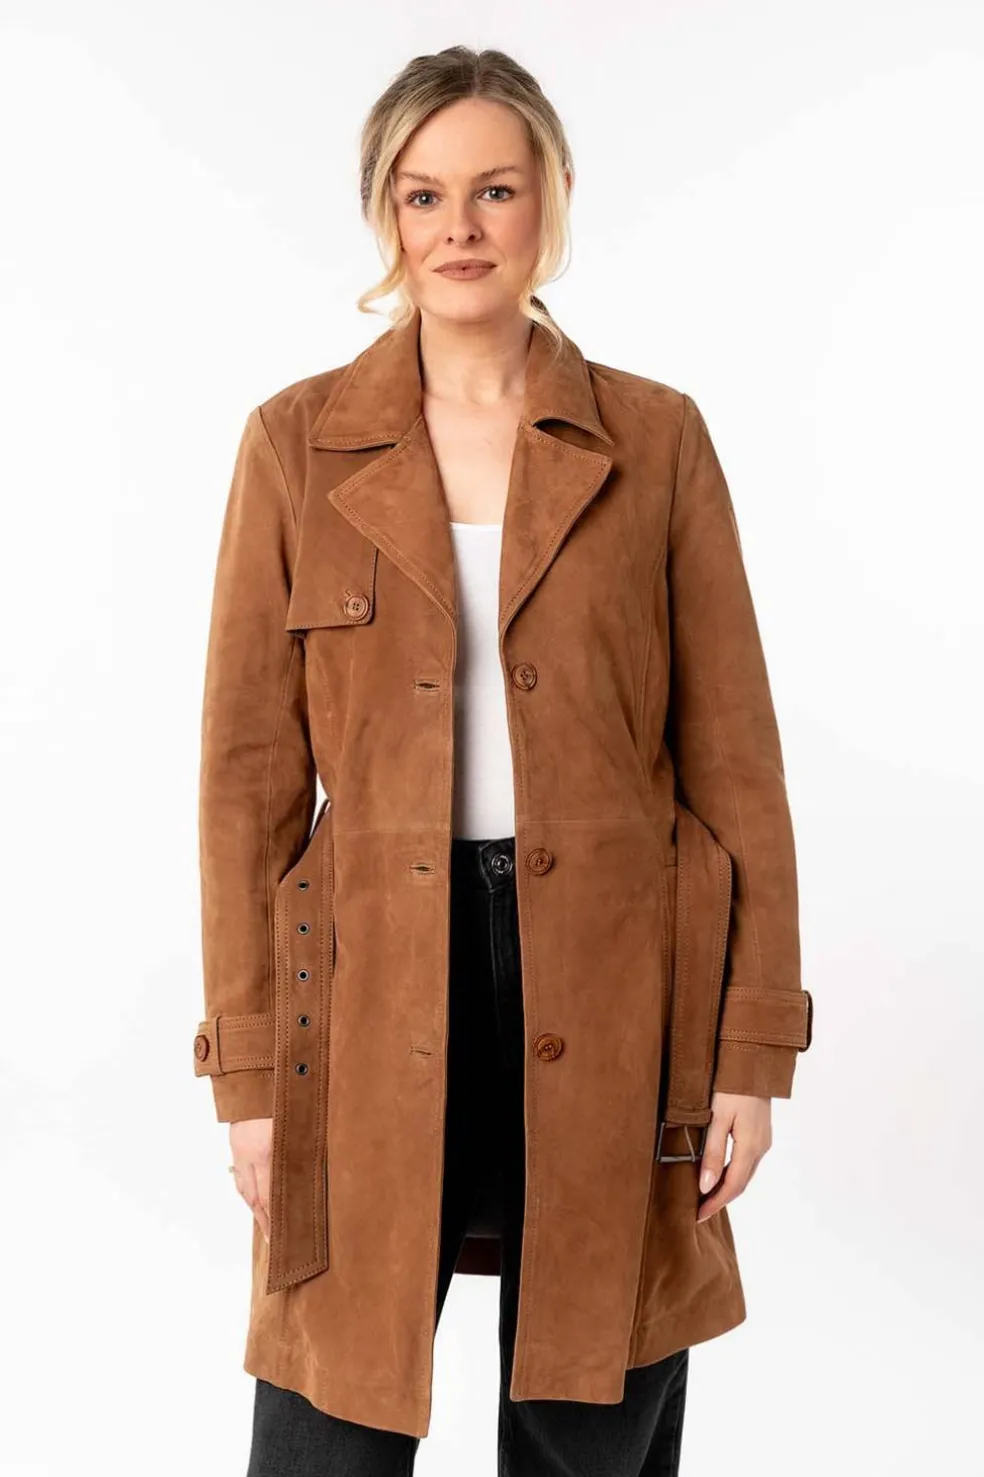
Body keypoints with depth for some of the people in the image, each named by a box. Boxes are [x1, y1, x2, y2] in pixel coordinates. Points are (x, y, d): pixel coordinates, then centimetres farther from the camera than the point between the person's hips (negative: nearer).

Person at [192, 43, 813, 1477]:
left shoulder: (657, 439, 3)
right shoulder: (297, 443, 2)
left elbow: (731, 754, 3)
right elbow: (251, 771, 2)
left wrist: (750, 1044, -1)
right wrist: (250, 1072, -2)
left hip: (612, 998, 1)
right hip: (376, 1006, 0)